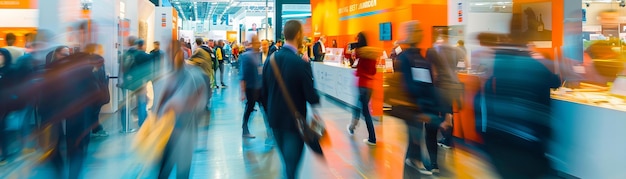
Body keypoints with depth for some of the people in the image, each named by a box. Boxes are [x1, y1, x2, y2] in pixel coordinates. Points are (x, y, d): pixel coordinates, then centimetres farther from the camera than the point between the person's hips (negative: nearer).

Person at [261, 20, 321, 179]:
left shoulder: (271, 59, -4)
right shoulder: (301, 64, -22)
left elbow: (264, 91, 3)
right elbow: (310, 95, -16)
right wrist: (315, 103, 5)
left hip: (275, 117, 6)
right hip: (294, 120, -6)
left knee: (286, 159, 24)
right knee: (292, 162, 8)